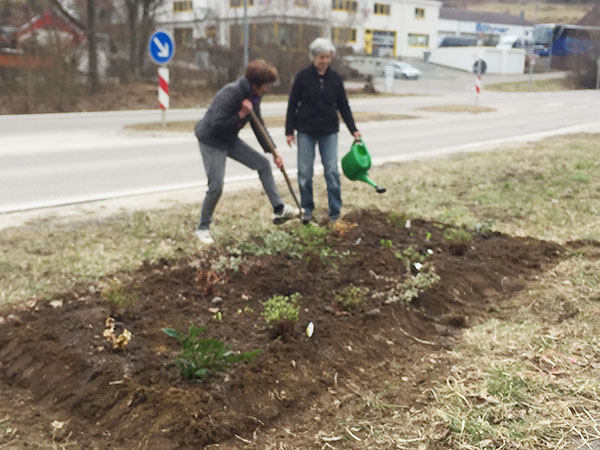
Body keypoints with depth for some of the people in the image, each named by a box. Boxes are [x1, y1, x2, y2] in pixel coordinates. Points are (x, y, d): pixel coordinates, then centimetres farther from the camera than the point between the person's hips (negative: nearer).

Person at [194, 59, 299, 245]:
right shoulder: (230, 94, -29)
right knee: (216, 186, -10)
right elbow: (216, 126, -30)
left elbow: (258, 125, 8)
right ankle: (203, 228, 8)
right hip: (211, 141, -8)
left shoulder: (253, 96, -2)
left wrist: (273, 150, 3)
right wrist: (241, 114, -29)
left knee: (263, 164, 4)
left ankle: (279, 209, 10)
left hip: (230, 140, 8)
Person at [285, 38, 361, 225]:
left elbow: (343, 106, 8)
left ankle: (335, 212, 6)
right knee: (305, 172, 1)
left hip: (329, 131, 1)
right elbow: (292, 105, -1)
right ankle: (307, 209, 18)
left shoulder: (335, 78, 2)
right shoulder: (303, 76, -4)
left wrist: (353, 129, 2)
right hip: (306, 131, -1)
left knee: (332, 171, -3)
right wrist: (289, 131, -4)